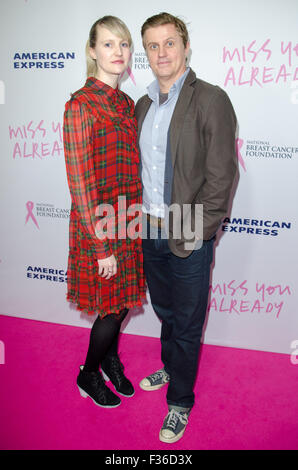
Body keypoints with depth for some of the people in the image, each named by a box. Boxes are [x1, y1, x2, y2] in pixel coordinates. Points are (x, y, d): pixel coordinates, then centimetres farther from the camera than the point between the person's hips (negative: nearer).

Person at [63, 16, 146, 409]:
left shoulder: (126, 103, 9)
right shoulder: (80, 105, -15)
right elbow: (81, 182, -17)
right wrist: (102, 245, -16)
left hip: (129, 221, 7)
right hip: (99, 224, -7)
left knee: (123, 302, 19)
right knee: (111, 308, 7)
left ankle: (110, 357, 46)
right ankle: (89, 375, 34)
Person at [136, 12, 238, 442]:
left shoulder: (211, 100, -12)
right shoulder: (144, 104, 10)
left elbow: (221, 175, -15)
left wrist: (191, 233, -16)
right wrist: (144, 214, 6)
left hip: (188, 239, -6)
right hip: (151, 231, 6)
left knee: (187, 324, 10)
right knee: (165, 311, 24)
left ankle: (180, 401, 31)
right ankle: (170, 367, 49)